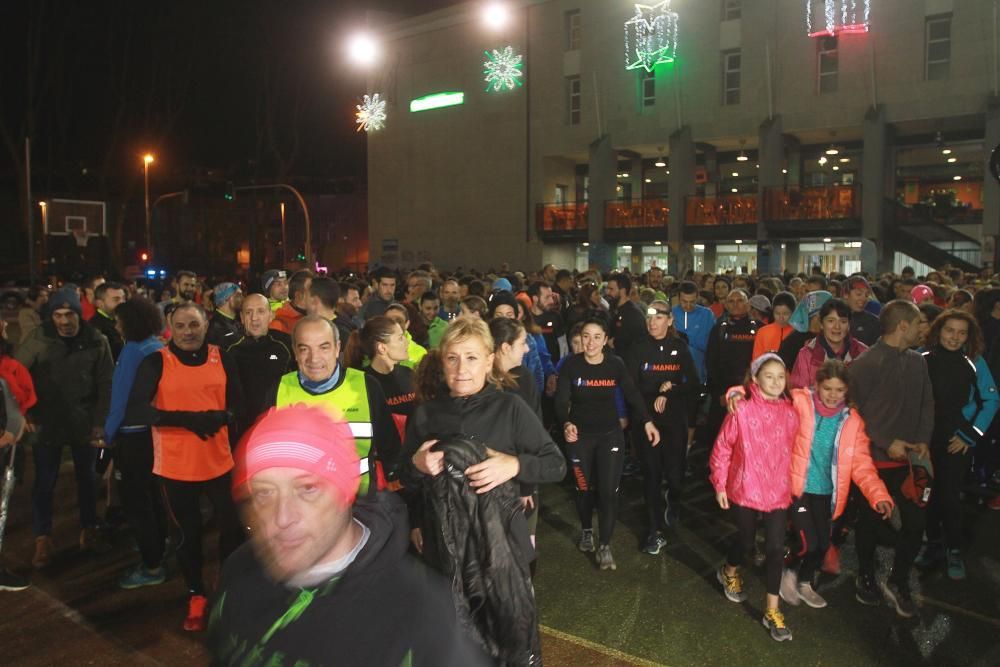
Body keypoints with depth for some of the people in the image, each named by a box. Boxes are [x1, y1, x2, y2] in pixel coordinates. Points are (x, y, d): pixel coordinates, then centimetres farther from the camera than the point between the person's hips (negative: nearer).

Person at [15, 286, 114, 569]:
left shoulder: (96, 341, -8)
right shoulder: (38, 339, -9)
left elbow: (106, 385, -6)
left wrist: (101, 423, -9)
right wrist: (24, 414, -12)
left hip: (84, 423, 1)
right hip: (46, 423, 0)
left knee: (87, 477, 15)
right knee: (44, 482, 6)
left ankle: (88, 529, 32)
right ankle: (42, 539, 21)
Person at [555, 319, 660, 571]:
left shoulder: (616, 364, -8)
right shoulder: (571, 365, -12)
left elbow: (632, 394, 0)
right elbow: (561, 400, -18)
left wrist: (647, 421, -12)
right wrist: (566, 423, -37)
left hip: (610, 434, 0)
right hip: (579, 435, 0)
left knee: (609, 490, -6)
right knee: (584, 488, 16)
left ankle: (605, 546, 10)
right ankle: (586, 531, 42)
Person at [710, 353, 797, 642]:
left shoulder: (790, 412, -3)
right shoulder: (742, 410, -15)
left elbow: (791, 452, 6)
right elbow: (722, 449, -9)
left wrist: (794, 485, 11)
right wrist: (719, 485, -6)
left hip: (778, 492, 3)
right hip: (745, 489, -2)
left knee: (776, 548, 2)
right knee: (746, 540, 15)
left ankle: (772, 611, 17)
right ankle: (729, 572, 48)